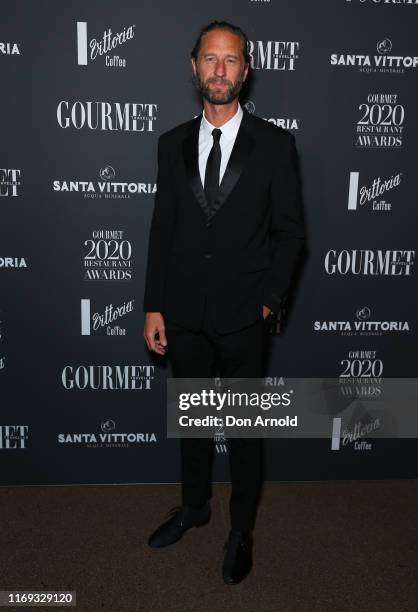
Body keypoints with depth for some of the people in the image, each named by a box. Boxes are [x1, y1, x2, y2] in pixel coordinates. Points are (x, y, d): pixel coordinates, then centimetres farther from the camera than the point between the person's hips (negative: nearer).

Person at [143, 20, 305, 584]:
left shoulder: (275, 144, -4)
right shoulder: (173, 143, 4)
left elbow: (290, 232, -2)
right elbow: (162, 230, 4)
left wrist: (270, 300, -9)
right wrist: (154, 307, 1)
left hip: (244, 316, -2)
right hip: (185, 314, 3)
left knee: (245, 427, 12)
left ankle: (242, 527, 34)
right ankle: (194, 505, 43)